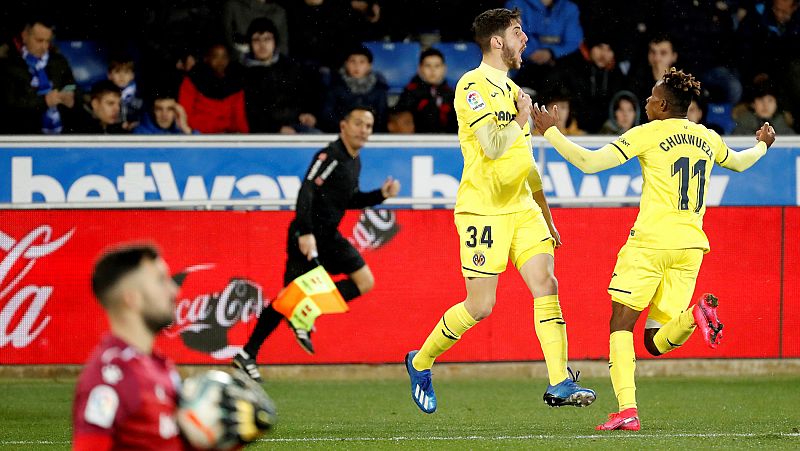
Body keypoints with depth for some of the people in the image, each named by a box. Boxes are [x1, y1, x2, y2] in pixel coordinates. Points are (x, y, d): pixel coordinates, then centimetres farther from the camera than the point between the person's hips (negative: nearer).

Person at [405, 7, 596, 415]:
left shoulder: (512, 90, 17)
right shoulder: (473, 86, -10)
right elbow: (493, 146, -23)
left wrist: (547, 217, 23)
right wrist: (522, 119, -6)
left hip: (522, 208, 8)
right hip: (483, 209, -8)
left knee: (546, 285, -7)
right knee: (480, 306, -5)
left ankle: (560, 384, -9)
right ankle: (421, 363, 17)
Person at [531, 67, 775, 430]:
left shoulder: (648, 134, -5)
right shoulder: (708, 138, 13)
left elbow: (589, 163, -10)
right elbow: (740, 162, 35)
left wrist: (551, 132, 1)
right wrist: (763, 145, 58)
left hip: (651, 242, -5)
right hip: (691, 245, 5)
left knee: (621, 323, 2)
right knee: (657, 343, 9)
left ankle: (627, 408, -15)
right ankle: (696, 314, -22)